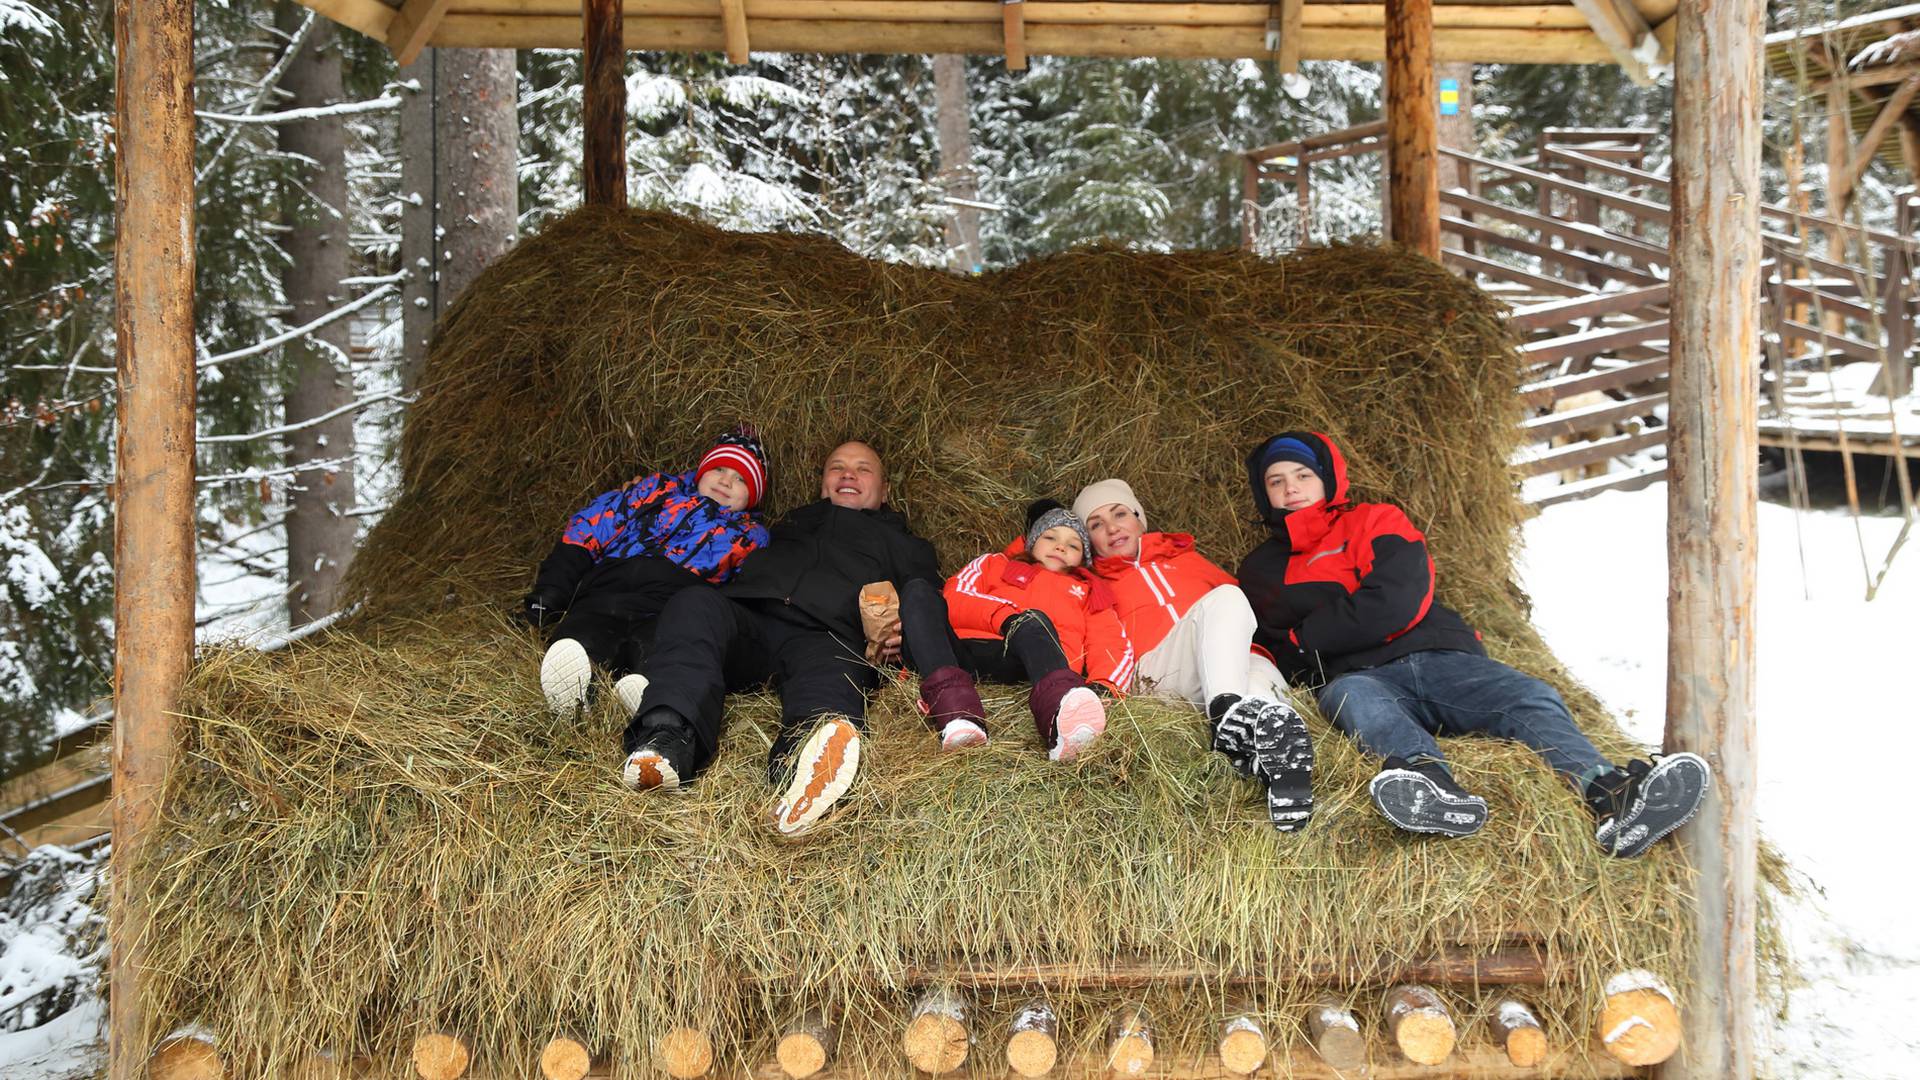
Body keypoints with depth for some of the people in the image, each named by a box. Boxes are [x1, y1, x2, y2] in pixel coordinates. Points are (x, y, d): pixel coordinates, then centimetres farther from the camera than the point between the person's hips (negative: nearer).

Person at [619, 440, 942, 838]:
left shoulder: (906, 547, 35)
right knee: (695, 603, -31)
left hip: (825, 636, -2)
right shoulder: (790, 525, 43)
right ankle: (667, 737, -55)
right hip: (746, 616, 3)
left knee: (831, 671, -39)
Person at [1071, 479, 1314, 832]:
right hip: (1159, 668, -3)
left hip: (1240, 658, 3)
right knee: (1220, 599, -32)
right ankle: (1226, 715, -60)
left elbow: (1240, 593, 30)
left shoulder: (1184, 556, 37)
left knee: (1260, 673, -35)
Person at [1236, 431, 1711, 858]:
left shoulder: (1375, 522, 17)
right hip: (1363, 677, -1)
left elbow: (1396, 603, 0)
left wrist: (1306, 638, 2)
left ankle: (1611, 795, -56)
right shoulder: (1260, 570, 27)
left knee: (1531, 698, -28)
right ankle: (1433, 784, -71)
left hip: (1438, 659, 1)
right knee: (1348, 697, -39)